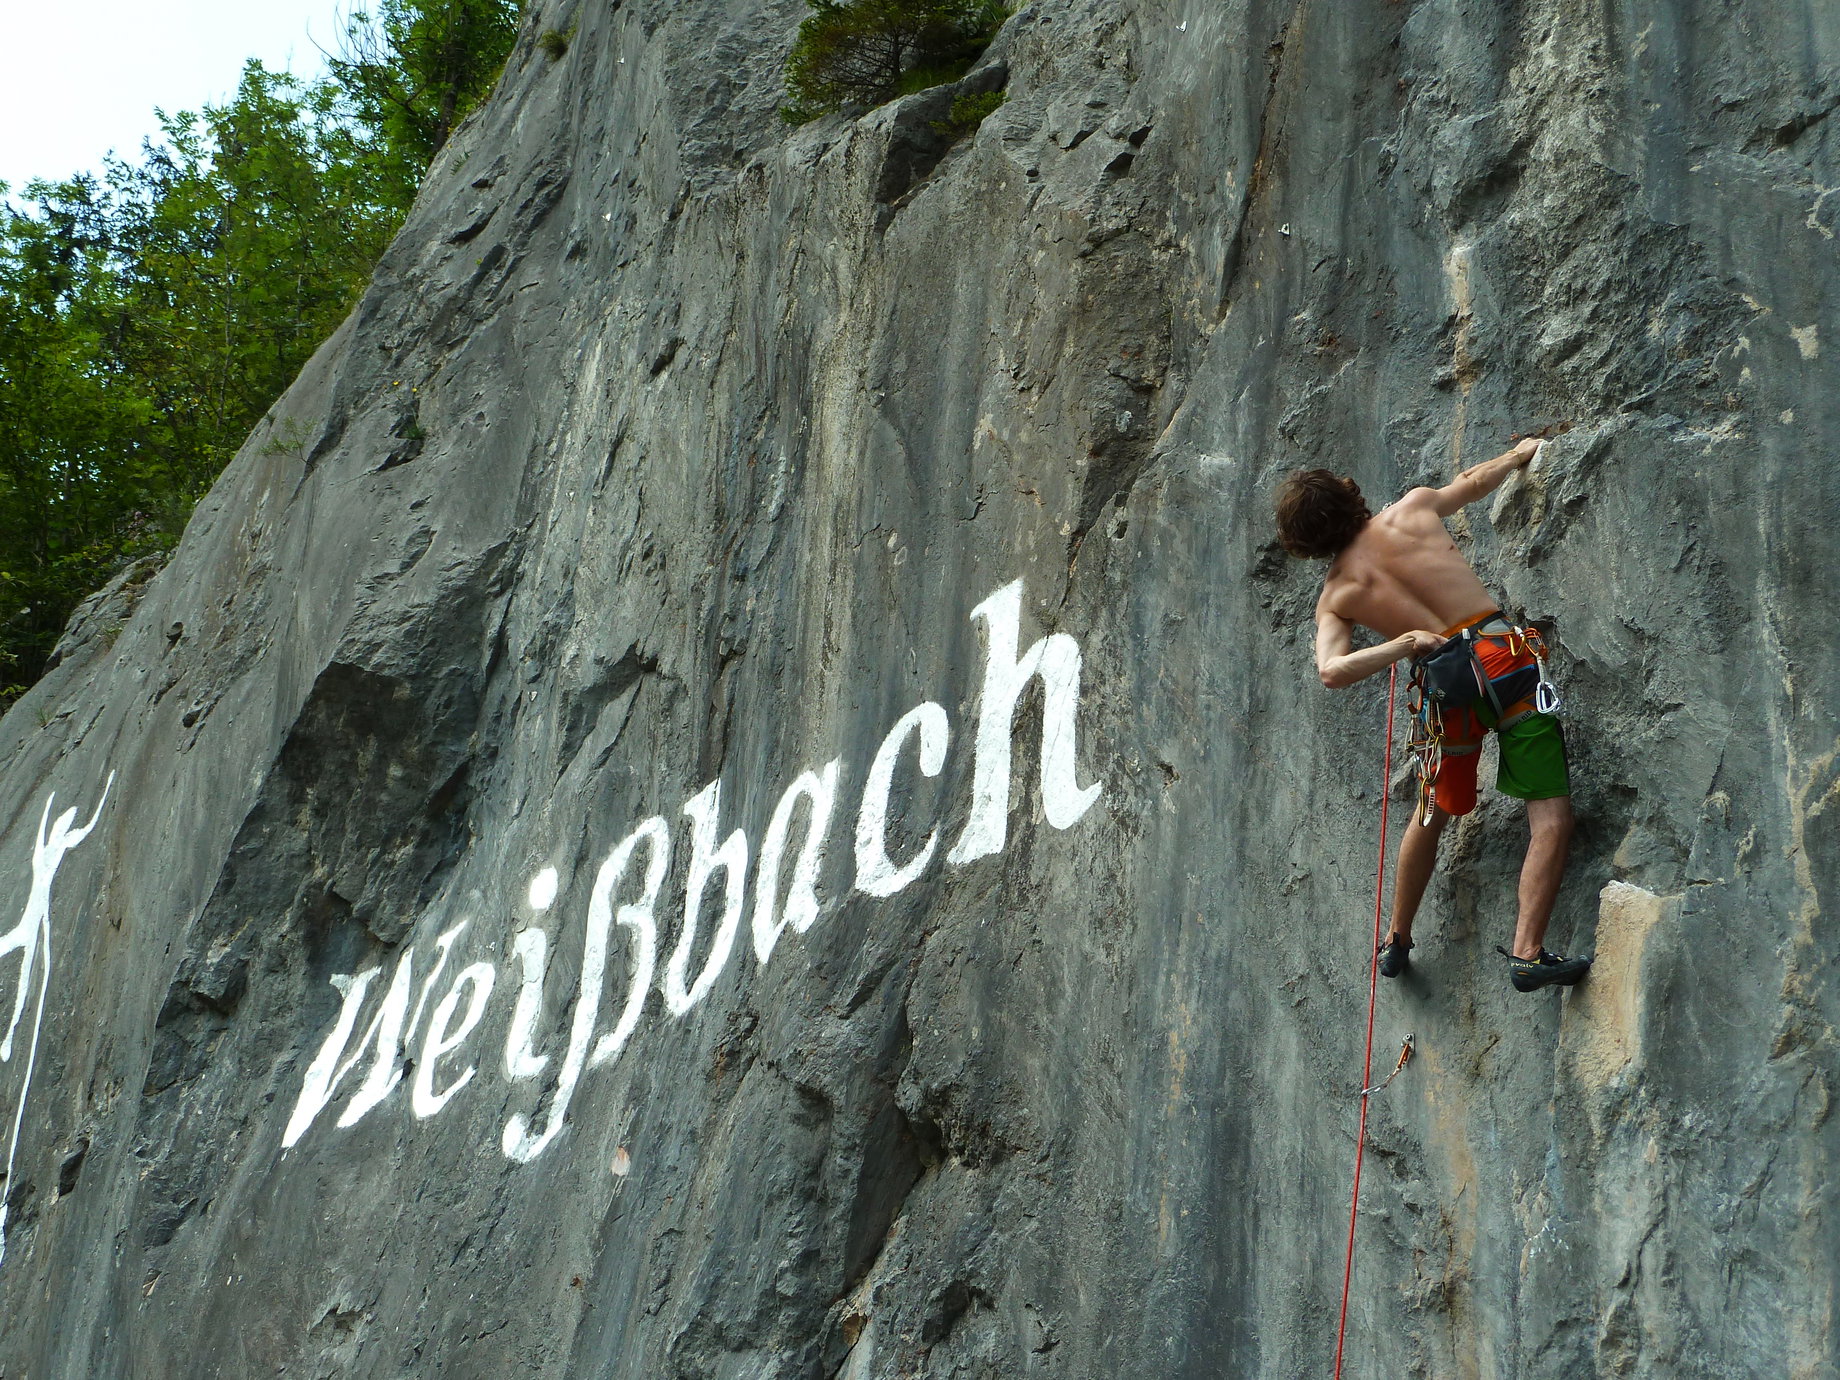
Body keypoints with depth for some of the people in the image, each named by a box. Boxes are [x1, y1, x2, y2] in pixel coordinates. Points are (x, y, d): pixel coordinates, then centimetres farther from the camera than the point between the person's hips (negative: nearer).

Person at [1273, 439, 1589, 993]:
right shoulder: (1413, 508, 6)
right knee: (1551, 812, -6)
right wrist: (1519, 453, 42)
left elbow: (1331, 671, -8)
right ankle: (1528, 954, -18)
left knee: (1433, 812, 26)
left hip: (1445, 683, 3)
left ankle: (1397, 941, 39)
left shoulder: (1335, 598, 7)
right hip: (1498, 655, -3)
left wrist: (1404, 643, -1)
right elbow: (1474, 481, 24)